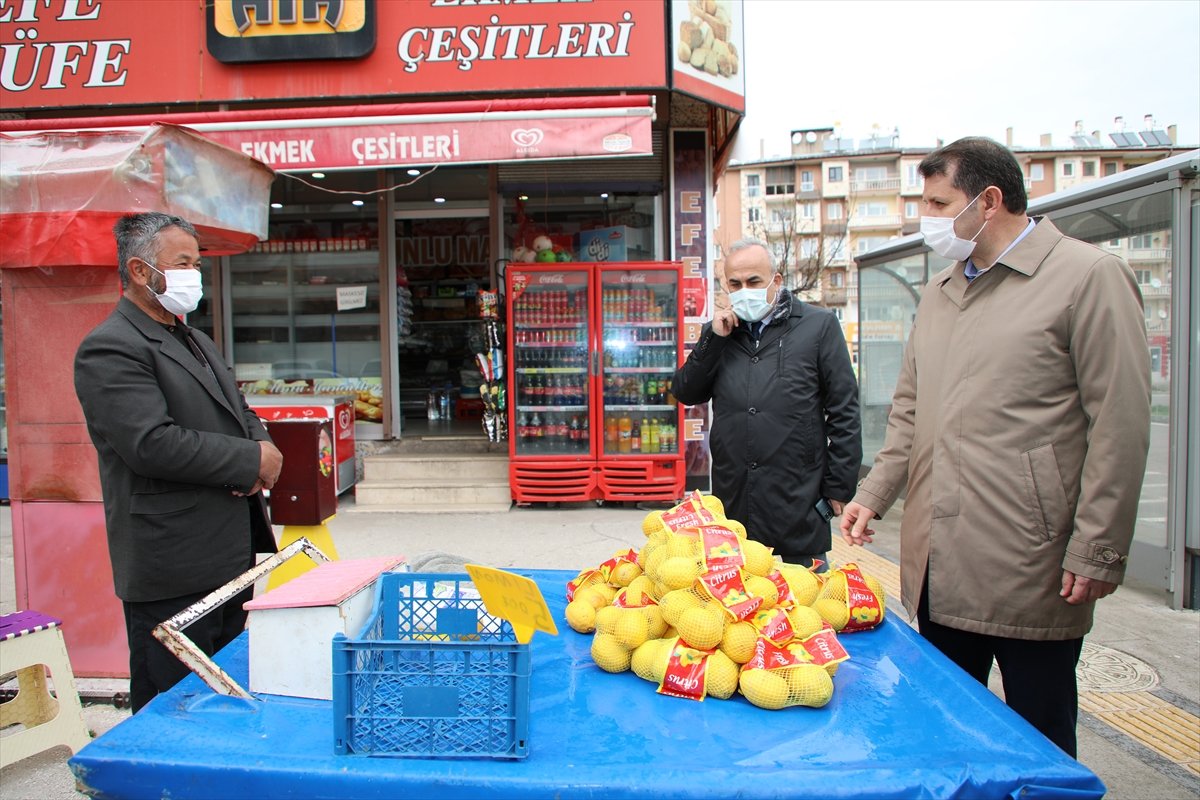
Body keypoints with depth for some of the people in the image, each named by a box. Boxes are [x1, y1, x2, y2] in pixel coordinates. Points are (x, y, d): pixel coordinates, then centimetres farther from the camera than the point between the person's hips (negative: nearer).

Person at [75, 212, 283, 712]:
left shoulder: (197, 342, 18)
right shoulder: (110, 348, -13)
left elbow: (240, 414, 21)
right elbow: (152, 445, -23)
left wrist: (263, 447, -2)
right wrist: (252, 461, -16)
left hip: (231, 559, 9)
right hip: (174, 573, -9)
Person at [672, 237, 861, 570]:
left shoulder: (818, 325, 1)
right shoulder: (719, 332, 12)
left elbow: (844, 411, 0)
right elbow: (686, 394, 5)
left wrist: (838, 488, -3)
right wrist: (714, 339, -6)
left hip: (799, 504, -3)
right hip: (734, 502, 3)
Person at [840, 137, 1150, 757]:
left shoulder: (1089, 276, -5)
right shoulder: (939, 293, 16)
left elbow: (1120, 423, -10)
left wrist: (1097, 551, -12)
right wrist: (874, 495, 9)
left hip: (1028, 569, -6)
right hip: (937, 566, 6)